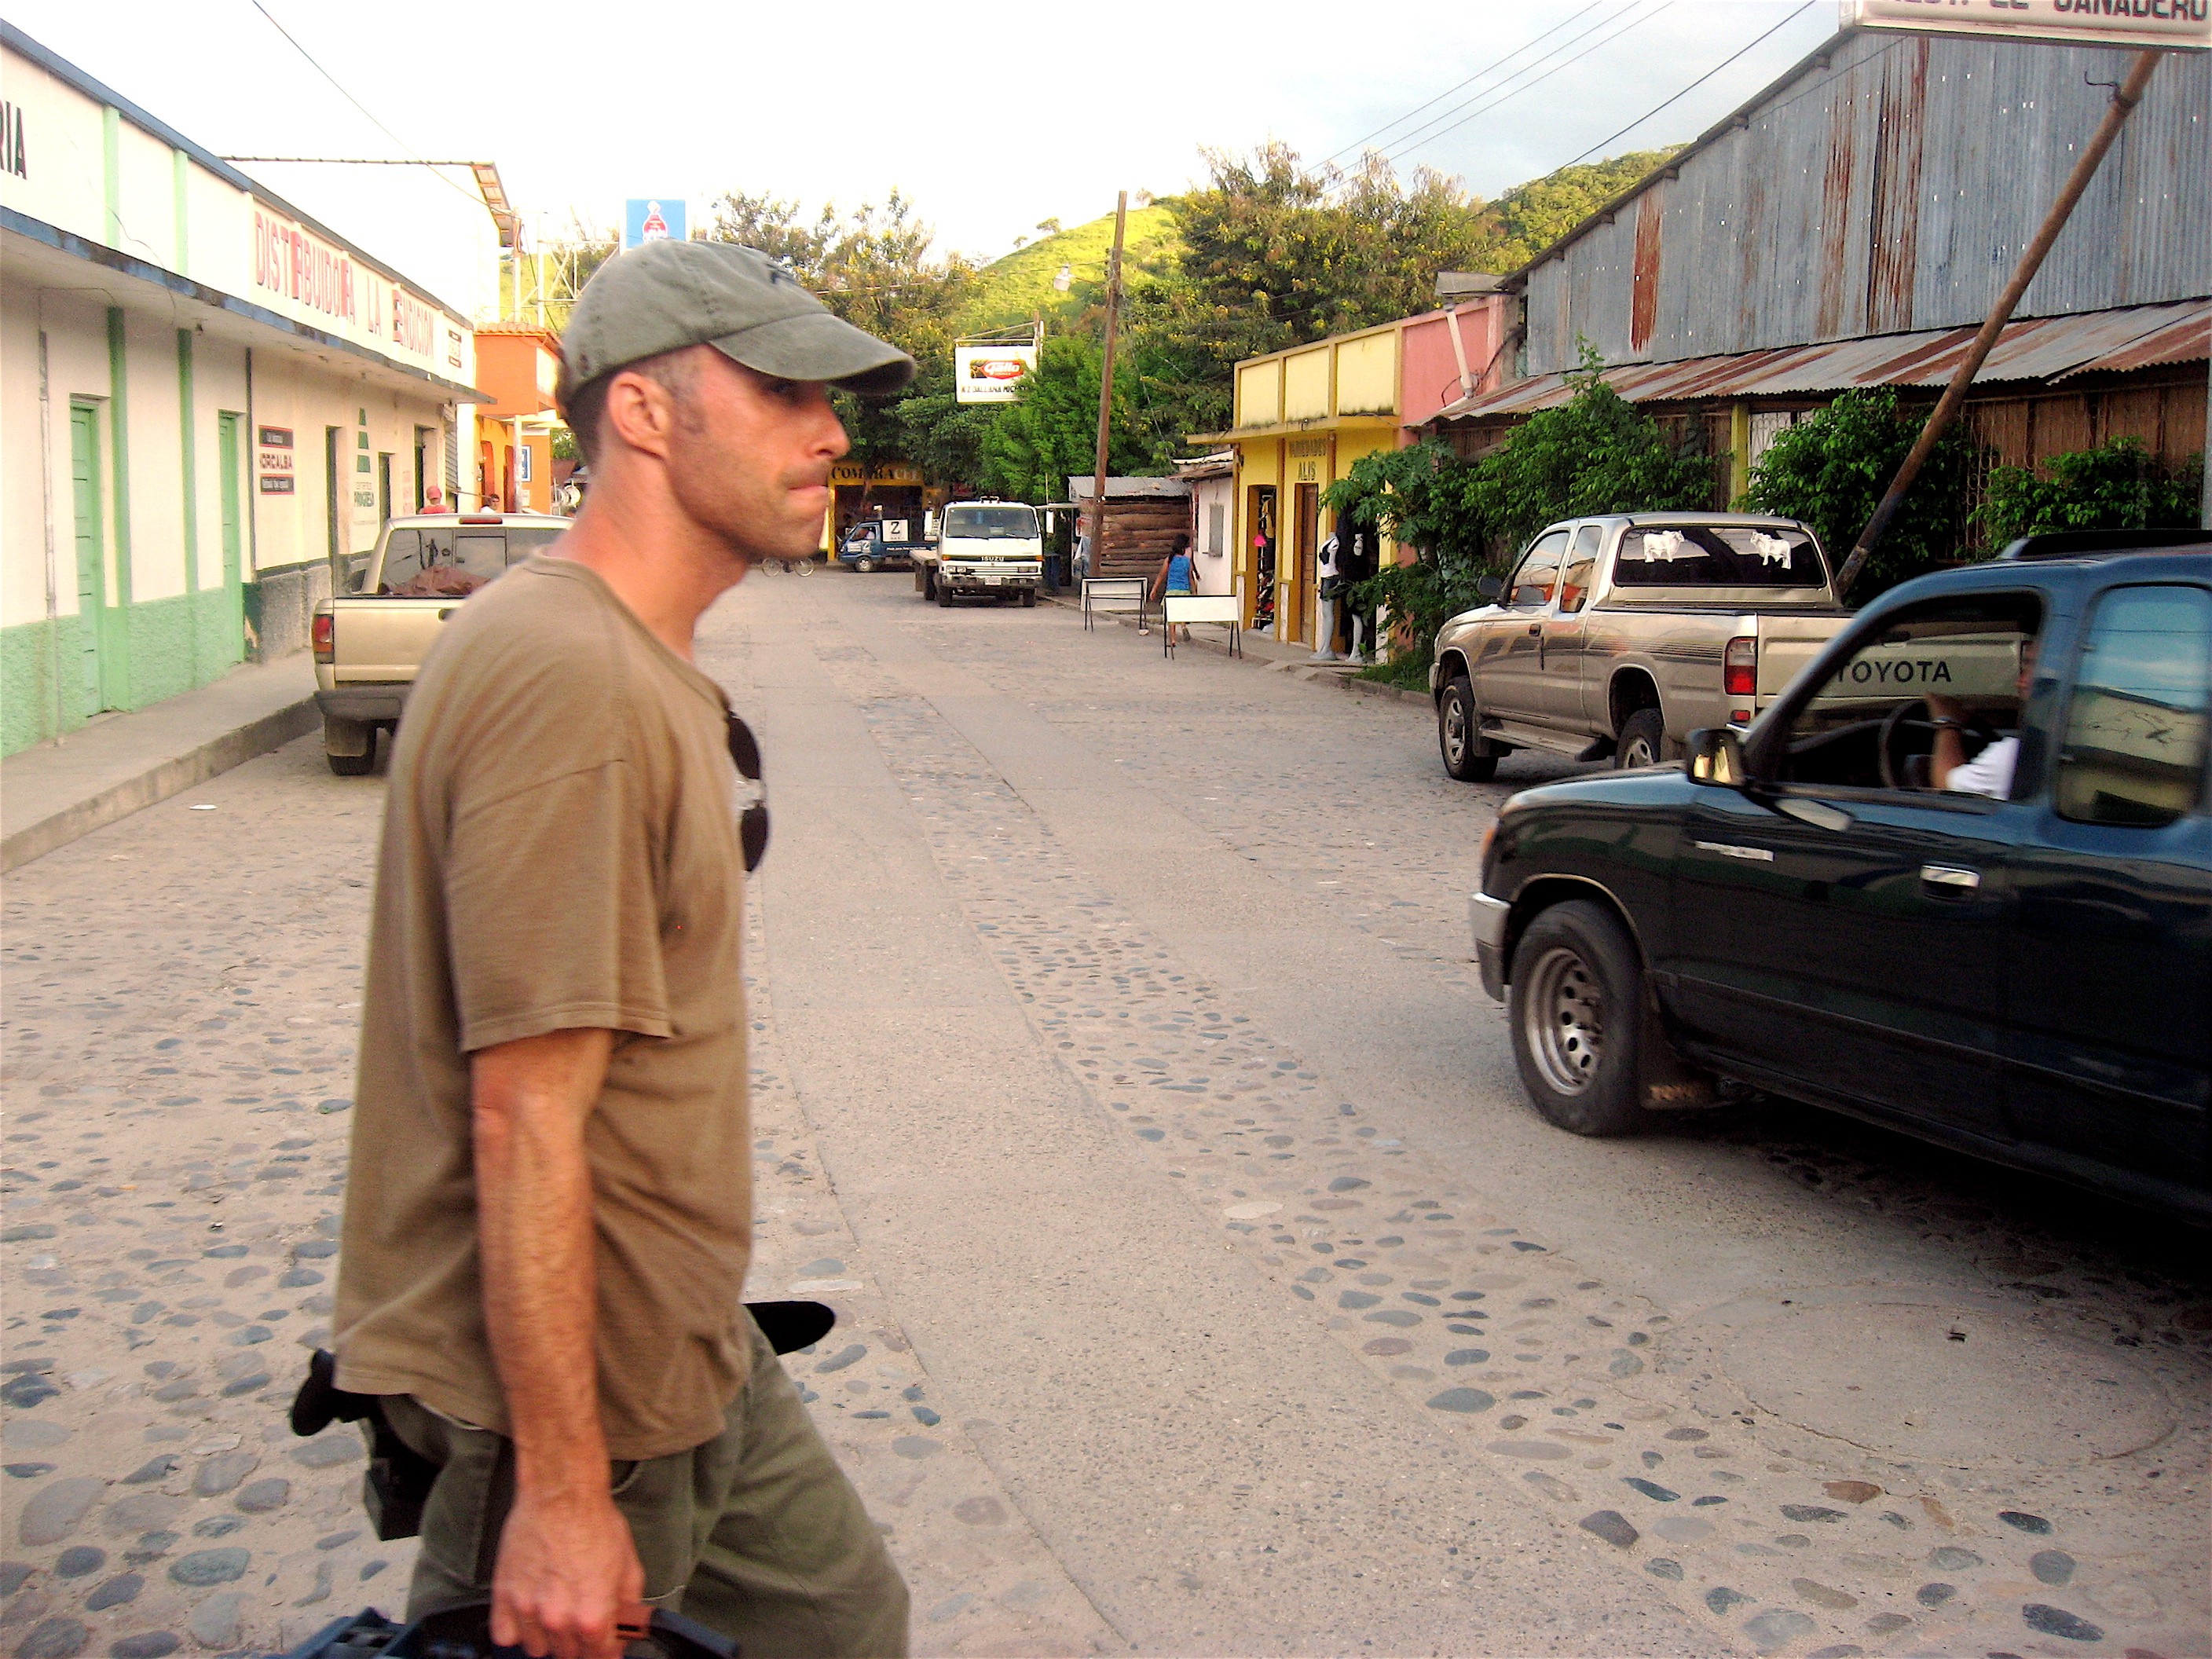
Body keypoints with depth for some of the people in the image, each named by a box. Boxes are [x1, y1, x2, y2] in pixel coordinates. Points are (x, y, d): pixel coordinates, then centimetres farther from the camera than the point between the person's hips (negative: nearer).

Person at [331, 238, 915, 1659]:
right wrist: (563, 1491, -23)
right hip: (572, 1384, -10)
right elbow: (525, 1123, -26)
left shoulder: (644, 667, 9)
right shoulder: (571, 681, -25)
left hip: (685, 1352, 10)